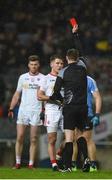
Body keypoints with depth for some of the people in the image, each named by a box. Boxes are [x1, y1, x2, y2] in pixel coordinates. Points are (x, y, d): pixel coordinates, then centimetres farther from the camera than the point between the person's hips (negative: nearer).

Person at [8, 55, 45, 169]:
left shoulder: (43, 78, 4)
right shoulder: (23, 77, 11)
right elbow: (17, 94, 15)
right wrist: (11, 109, 7)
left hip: (36, 111, -2)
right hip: (23, 110, 2)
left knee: (33, 139, -1)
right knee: (20, 137, -4)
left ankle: (31, 164, 2)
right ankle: (18, 162, 1)